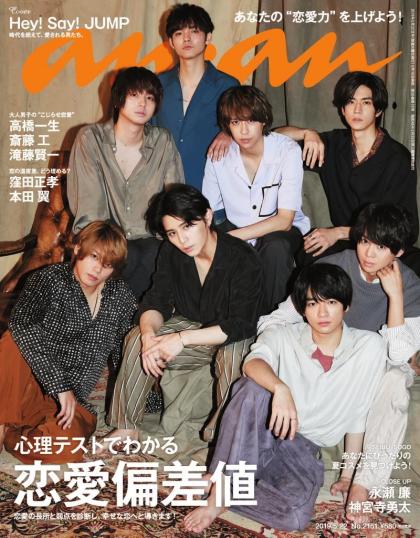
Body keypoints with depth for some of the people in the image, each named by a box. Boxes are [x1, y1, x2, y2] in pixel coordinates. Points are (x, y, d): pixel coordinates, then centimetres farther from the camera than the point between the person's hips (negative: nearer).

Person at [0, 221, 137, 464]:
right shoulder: (49, 280, -5)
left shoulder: (120, 295, 6)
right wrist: (60, 386, -32)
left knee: (65, 449, -31)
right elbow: (22, 325, -24)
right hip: (26, 385, -2)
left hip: (69, 401, 2)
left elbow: (122, 353, 13)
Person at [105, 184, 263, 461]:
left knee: (233, 354, -38)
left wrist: (182, 339, -36)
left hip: (230, 337, -5)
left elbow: (242, 325, -30)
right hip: (190, 326, 5)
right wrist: (149, 333, -31)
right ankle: (127, 425, -7)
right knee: (138, 337, -16)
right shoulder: (171, 253, -8)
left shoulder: (244, 259, -26)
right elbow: (157, 302, -7)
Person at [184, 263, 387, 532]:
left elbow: (357, 417, 1)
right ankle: (221, 486, -25)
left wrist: (349, 475, 4)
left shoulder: (368, 346, -4)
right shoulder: (283, 336, -3)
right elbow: (252, 363, -26)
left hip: (303, 448, 0)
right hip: (260, 434, 0)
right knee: (255, 387, -34)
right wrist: (280, 389, -47)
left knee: (295, 517, -31)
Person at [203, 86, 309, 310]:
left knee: (276, 247, -37)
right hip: (236, 229, 3)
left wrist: (233, 236, -29)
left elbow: (284, 220, -21)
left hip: (282, 233, -2)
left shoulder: (288, 151, -16)